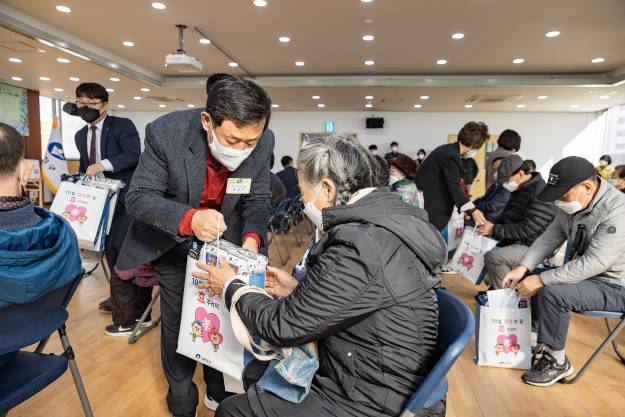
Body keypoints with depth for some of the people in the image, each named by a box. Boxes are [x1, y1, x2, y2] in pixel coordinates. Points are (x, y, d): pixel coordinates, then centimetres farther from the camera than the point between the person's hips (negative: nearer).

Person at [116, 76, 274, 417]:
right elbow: (138, 196, -25)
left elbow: (258, 199, -11)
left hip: (226, 234, 3)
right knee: (177, 320, 6)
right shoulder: (165, 133, -31)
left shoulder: (263, 142, -22)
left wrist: (252, 236, -31)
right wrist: (188, 219, -44)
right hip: (173, 237, -2)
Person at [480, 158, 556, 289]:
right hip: (512, 241, 10)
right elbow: (507, 216, 18)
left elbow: (526, 229, -26)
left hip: (531, 247, -10)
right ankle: (494, 287, 19)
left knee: (493, 257, -30)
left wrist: (494, 230, -23)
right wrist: (490, 225, -1)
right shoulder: (518, 190, 9)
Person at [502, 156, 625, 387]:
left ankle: (557, 362, -8)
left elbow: (594, 262, -33)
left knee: (551, 293, -28)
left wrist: (542, 279, -31)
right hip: (582, 272, 9)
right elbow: (550, 237, -1)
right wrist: (523, 267, -14)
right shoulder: (571, 203, -3)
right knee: (527, 280, 3)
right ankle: (536, 340, 14)